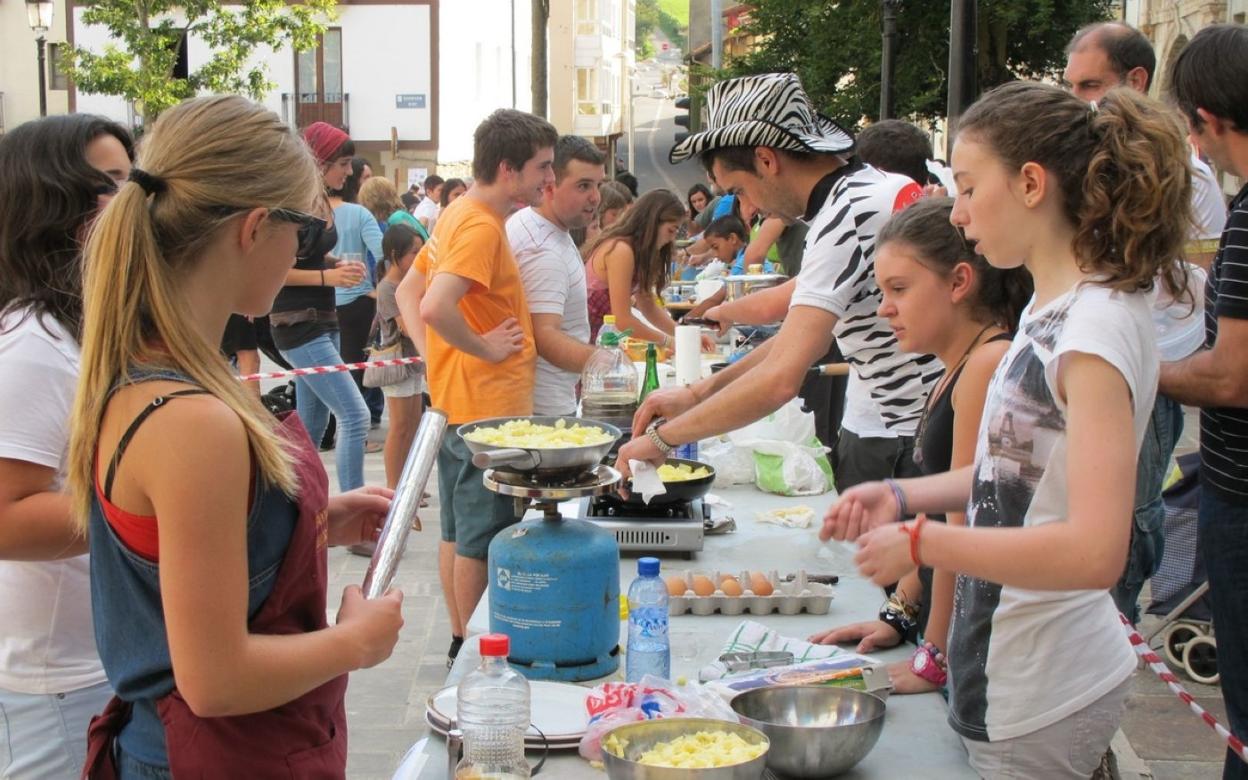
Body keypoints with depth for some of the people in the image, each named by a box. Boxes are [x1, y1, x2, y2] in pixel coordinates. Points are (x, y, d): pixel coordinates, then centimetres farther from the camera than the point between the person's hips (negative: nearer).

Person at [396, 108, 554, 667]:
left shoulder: (458, 215, 10)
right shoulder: (482, 227, -20)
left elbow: (409, 293, 17)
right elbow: (435, 308, -33)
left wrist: (434, 354, 6)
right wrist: (483, 347, -19)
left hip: (455, 401, 10)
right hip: (488, 406, -10)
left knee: (458, 532, 17)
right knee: (482, 540, 2)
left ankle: (460, 641, 28)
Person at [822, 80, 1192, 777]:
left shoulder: (1098, 323, -23)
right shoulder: (1054, 308, 6)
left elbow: (1095, 550, -30)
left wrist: (921, 543, -23)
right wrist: (904, 496, 6)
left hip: (1042, 699, -8)